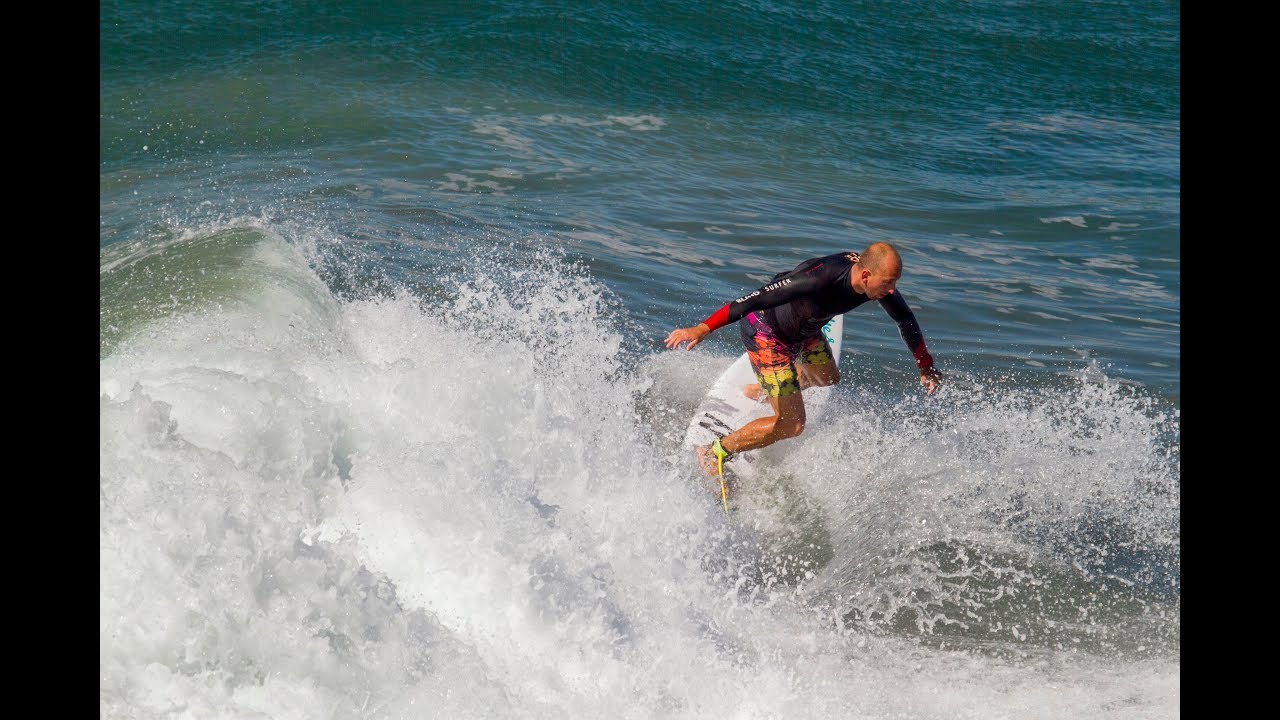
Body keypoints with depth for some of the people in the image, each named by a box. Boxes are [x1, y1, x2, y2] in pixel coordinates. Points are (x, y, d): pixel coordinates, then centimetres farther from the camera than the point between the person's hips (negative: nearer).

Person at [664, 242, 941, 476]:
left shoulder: (879, 280, -18)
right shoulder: (820, 279, -41)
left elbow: (905, 319, 2)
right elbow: (753, 299, -40)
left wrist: (926, 366, 12)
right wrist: (701, 329, -43)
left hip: (804, 328, 8)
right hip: (767, 332, -8)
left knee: (827, 378, 31)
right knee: (791, 425, -7)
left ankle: (761, 390, 55)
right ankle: (714, 453, 9)